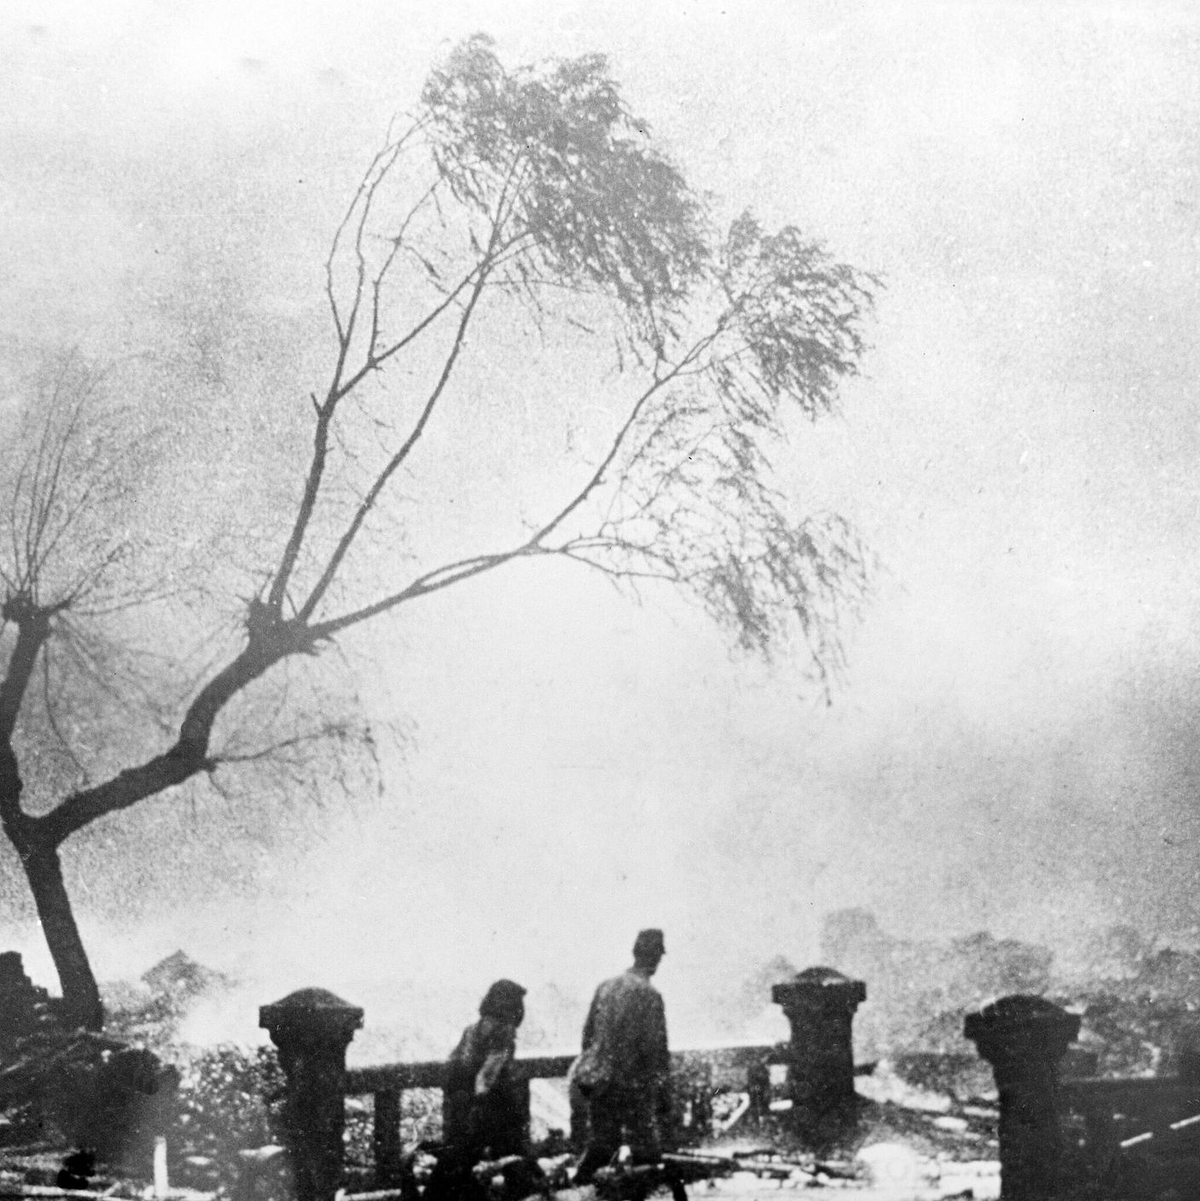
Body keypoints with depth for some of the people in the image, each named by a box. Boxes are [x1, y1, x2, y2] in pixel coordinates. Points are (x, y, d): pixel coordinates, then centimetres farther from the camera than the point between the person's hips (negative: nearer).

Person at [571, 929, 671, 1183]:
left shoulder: (606, 987, 6)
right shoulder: (648, 994, -13)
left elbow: (588, 1033, 12)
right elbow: (656, 1049, -15)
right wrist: (663, 1094, -8)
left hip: (599, 1083, 6)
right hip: (634, 1084, -6)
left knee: (600, 1144, 17)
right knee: (646, 1153, 3)